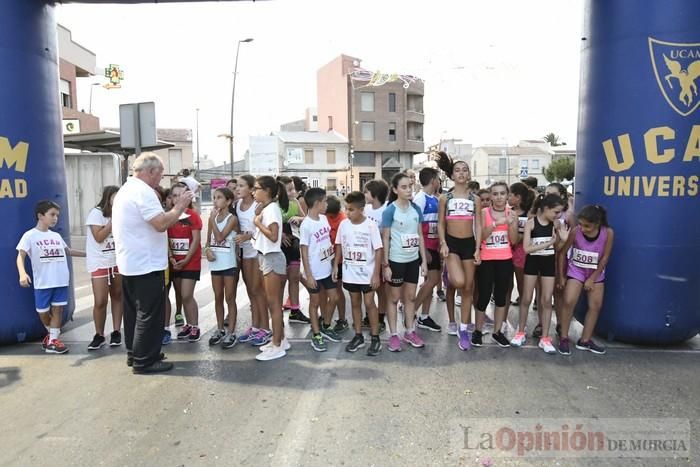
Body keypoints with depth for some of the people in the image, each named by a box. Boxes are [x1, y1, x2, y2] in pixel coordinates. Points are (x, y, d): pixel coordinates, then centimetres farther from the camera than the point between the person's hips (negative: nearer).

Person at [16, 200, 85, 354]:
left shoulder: (56, 236, 12)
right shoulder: (30, 235, -3)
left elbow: (68, 251, 27)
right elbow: (21, 256, -11)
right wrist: (22, 273, -28)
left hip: (61, 281, 4)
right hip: (43, 283, -4)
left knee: (58, 309, 3)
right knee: (43, 312, 7)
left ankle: (52, 340, 9)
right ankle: (52, 333, 32)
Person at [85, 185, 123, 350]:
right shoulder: (96, 213, -8)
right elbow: (99, 237, -16)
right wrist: (113, 220, -15)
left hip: (117, 262, 6)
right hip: (99, 263, -6)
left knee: (117, 297, 8)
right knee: (100, 301, -8)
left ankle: (116, 332, 16)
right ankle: (99, 335, 7)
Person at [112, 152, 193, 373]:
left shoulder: (126, 189, 16)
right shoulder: (143, 191, -18)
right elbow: (161, 224, -25)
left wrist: (176, 209, 13)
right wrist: (179, 207, -11)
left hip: (129, 263, 10)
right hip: (146, 264, -10)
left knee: (134, 311, 17)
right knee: (149, 314, -1)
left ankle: (134, 354, 28)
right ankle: (144, 360, 6)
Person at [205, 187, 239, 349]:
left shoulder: (232, 218, -8)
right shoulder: (214, 217, 9)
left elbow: (219, 237, -18)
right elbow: (209, 240, 13)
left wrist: (212, 219, -14)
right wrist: (207, 250, -7)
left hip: (228, 263, -6)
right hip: (215, 263, 6)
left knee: (229, 298, 0)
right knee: (218, 298, 12)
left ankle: (231, 332, 6)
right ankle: (220, 329, 23)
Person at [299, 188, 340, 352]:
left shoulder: (324, 218, 4)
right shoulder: (306, 224, -17)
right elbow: (304, 251, -15)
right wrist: (308, 275, -16)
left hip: (327, 268, 7)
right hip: (314, 271, -7)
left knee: (333, 298, 13)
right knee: (315, 302, 7)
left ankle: (326, 327, 34)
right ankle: (316, 336, 20)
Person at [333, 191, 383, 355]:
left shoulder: (371, 225, -13)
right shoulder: (343, 224, -2)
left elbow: (378, 250, -11)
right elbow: (339, 246, 10)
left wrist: (376, 274, -13)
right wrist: (336, 265, 4)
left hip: (367, 273, -4)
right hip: (350, 272, 4)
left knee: (369, 303, 0)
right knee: (355, 303, 13)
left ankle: (375, 338, 14)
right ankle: (358, 336, 25)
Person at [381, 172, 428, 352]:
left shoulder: (416, 209, 2)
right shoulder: (390, 211, -12)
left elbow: (420, 236, 7)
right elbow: (385, 239, -10)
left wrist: (424, 260, 6)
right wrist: (385, 264, -12)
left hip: (413, 260, 5)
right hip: (396, 261, -5)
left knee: (411, 297, 14)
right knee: (395, 298, 8)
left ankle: (410, 332, 28)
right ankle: (394, 335, 19)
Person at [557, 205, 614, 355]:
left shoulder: (608, 233, -21)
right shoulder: (575, 231, -23)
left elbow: (605, 258, -11)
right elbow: (563, 252, -12)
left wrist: (592, 278, -9)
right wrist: (561, 276, -7)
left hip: (596, 273, 2)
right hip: (576, 271, -2)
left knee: (596, 306, 6)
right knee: (568, 302, -12)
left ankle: (585, 340, 20)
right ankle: (564, 338, 3)